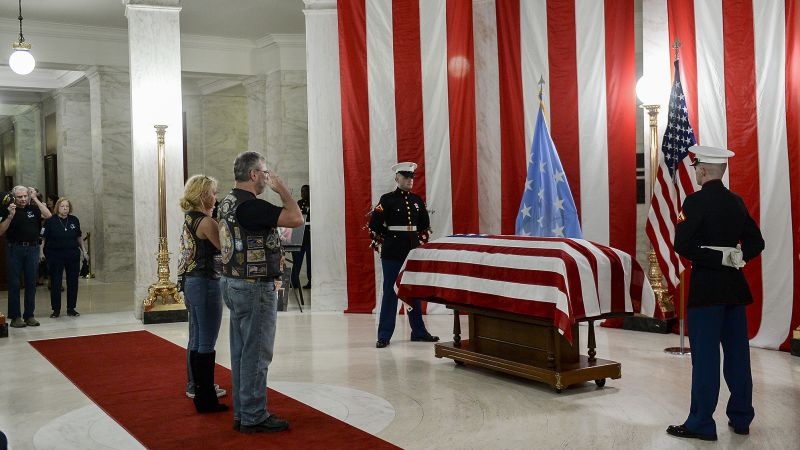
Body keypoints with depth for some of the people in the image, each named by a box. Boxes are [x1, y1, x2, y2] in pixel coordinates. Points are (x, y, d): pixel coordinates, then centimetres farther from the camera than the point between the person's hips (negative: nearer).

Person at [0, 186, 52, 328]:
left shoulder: (33, 209, 8)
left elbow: (48, 215, -8)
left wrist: (35, 199, -5)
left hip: (32, 249, 2)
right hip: (15, 249, -2)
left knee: (31, 283, 5)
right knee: (14, 284, 1)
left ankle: (29, 315, 12)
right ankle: (15, 316, 6)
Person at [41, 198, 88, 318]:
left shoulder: (74, 220, 6)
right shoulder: (50, 221, -5)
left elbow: (79, 237, 15)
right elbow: (43, 238, -4)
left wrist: (84, 251, 14)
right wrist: (41, 252, -12)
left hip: (73, 255, 3)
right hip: (55, 256, -3)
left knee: (73, 282, 6)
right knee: (55, 283, 3)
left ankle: (71, 308, 16)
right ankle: (56, 309, 13)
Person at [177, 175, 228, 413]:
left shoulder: (189, 219, 11)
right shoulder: (207, 222, -16)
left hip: (191, 282, 10)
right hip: (206, 284, -10)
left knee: (196, 339, 20)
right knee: (207, 344, -4)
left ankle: (195, 385, 32)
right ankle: (206, 398, 1)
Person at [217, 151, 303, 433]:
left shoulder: (228, 203, 11)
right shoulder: (250, 205, -21)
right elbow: (297, 218, -24)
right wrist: (282, 189, -9)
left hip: (234, 284, 10)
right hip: (255, 287, -10)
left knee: (241, 352, 14)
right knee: (256, 354, -2)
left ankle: (242, 413, 23)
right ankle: (254, 417, 6)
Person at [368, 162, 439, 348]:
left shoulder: (417, 200, 9)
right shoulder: (387, 199, -6)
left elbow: (425, 224, 20)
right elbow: (374, 225, -8)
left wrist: (422, 242, 13)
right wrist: (380, 244, -3)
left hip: (414, 251, 5)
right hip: (392, 253, -5)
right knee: (390, 293, -1)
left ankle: (418, 331, 21)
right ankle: (384, 335, 4)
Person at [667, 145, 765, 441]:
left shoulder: (696, 201, -13)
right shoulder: (736, 202, 8)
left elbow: (682, 245, -19)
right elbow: (756, 242, 12)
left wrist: (712, 258, -7)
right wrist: (735, 257, 1)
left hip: (706, 287, -6)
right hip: (735, 286, 7)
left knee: (705, 355, -2)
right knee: (737, 353, 12)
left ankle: (701, 424, 5)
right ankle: (741, 418, 23)